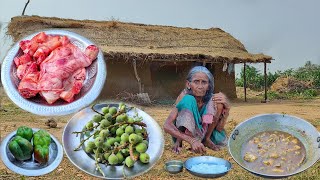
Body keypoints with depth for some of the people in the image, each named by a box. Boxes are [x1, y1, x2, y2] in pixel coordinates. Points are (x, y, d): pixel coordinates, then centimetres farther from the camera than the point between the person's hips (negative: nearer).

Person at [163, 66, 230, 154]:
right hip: (185, 134, -3)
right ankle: (179, 141, -17)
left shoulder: (212, 99, -15)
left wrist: (227, 108, -29)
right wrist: (191, 140, -43)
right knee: (188, 100, -30)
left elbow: (219, 129, -13)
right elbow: (167, 126, -30)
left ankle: (207, 139, -6)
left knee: (219, 102, -18)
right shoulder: (185, 96, -21)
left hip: (204, 133, 3)